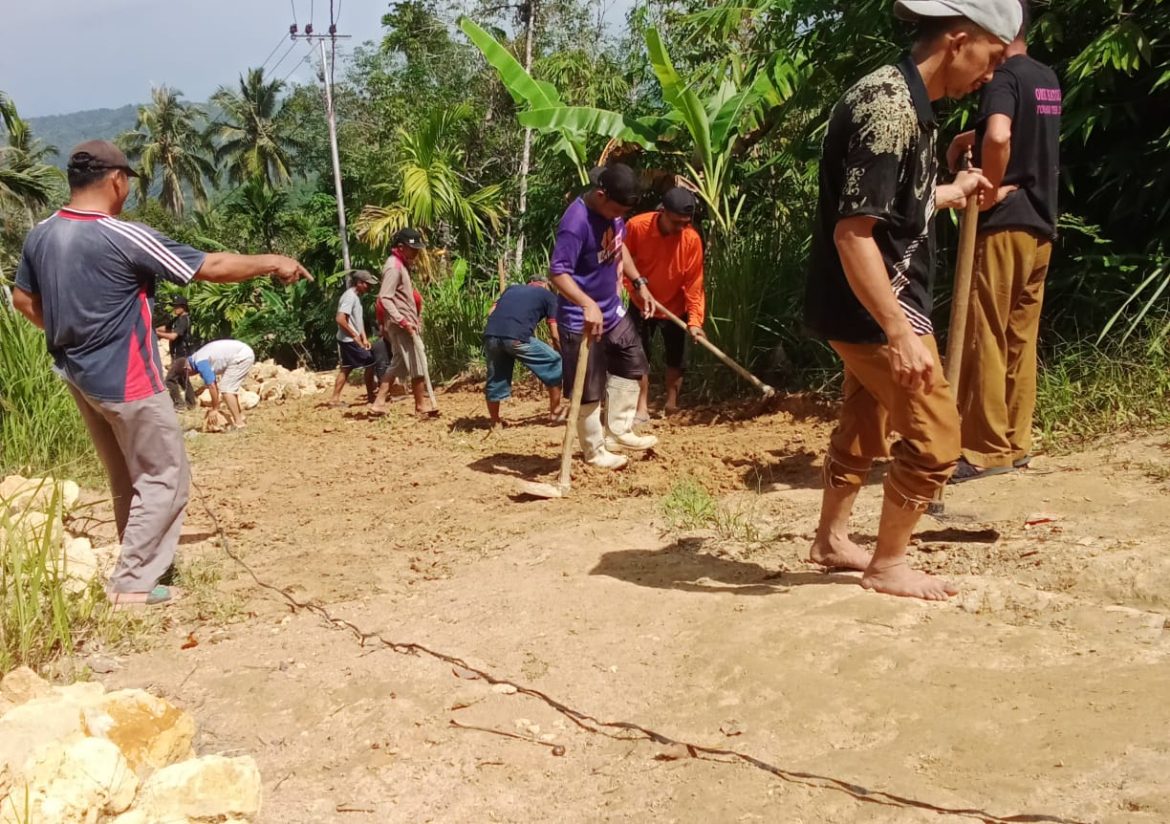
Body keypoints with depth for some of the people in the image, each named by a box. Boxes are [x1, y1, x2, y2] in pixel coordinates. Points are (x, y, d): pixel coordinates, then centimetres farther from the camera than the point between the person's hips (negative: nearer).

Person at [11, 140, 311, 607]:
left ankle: (139, 559, 32)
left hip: (78, 375, 8)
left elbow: (23, 299, 14)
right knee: (163, 479, 4)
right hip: (126, 380, -8)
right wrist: (271, 263, -5)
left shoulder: (41, 235, 1)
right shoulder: (123, 238, -22)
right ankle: (131, 583, 5)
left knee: (126, 479, 21)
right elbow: (211, 268, -17)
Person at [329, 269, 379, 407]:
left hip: (348, 341, 10)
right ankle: (371, 396, 6)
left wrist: (364, 338, 8)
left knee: (345, 369, 11)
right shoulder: (350, 296, -17)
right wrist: (355, 336, -19)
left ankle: (335, 399, 12)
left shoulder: (357, 297, 14)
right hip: (350, 340, -10)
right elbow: (340, 319, -25)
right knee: (370, 364, -3)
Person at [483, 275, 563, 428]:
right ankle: (555, 412, 22)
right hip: (516, 337, -5)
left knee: (495, 381, 23)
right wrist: (562, 353, 31)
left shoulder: (511, 289, 33)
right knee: (554, 364, 15)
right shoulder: (548, 296, 21)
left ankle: (495, 423, 35)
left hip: (490, 335, 5)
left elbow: (491, 312, 24)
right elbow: (555, 335, 16)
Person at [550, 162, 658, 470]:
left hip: (613, 310, 9)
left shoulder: (613, 209, -2)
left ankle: (618, 432, 33)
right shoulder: (576, 223, -28)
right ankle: (595, 452, 20)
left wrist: (638, 282, 14)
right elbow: (558, 273, -32)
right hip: (582, 321, -9)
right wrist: (588, 304, -45)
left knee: (632, 365, 20)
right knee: (589, 390, 3)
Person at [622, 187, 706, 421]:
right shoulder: (636, 226, -23)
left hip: (675, 307, 0)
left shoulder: (692, 239, -23)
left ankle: (672, 405, 26)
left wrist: (694, 320, -23)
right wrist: (634, 285, -17)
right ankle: (642, 408, 11)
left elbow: (694, 283, -18)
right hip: (641, 305, 0)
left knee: (676, 359, 9)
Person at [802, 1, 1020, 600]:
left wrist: (951, 193, 26)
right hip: (875, 309, -10)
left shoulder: (902, 99, 9)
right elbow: (853, 232, -28)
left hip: (872, 307, 10)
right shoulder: (890, 107, -23)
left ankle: (830, 540, 36)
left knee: (864, 427, 21)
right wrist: (901, 334, -30)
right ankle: (888, 566, 14)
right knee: (934, 437, -1)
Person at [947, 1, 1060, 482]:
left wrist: (990, 187, -16)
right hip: (1040, 226, 9)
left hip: (1004, 224, -8)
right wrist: (971, 138, 17)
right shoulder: (1047, 79, 15)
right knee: (1021, 338, 12)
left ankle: (987, 449, 0)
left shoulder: (1004, 77, -11)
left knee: (984, 338, -3)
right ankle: (1016, 442, 18)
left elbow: (999, 136, -31)